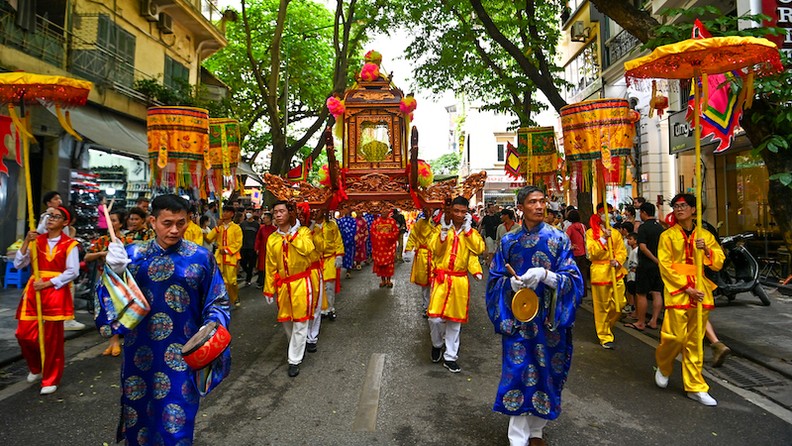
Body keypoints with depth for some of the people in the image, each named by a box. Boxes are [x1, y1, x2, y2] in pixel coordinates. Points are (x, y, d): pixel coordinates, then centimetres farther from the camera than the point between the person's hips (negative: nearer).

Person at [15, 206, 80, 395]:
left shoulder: (69, 244, -5)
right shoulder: (36, 240, 8)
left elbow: (73, 272, -11)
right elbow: (18, 265, 1)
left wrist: (48, 283, -16)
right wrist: (26, 242, -8)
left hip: (56, 292, -4)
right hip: (34, 290, 4)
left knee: (52, 338, 3)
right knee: (24, 334, 4)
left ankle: (51, 380, 17)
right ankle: (36, 369, 33)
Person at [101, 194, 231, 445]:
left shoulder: (201, 257, -4)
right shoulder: (133, 254, 0)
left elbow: (217, 302, 0)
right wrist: (114, 272, -21)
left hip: (182, 352, -2)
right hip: (140, 350, 2)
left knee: (176, 422, 5)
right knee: (139, 412, 17)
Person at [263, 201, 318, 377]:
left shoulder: (303, 232, -5)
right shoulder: (272, 239, 4)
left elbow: (306, 249, -26)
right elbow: (271, 267, 7)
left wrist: (291, 234, -18)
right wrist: (269, 289, 7)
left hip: (301, 283, -4)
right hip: (283, 285, 4)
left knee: (300, 322, -1)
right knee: (286, 321, 16)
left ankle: (295, 360, 10)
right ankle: (297, 347, 41)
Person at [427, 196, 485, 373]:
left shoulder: (471, 232, 5)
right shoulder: (442, 229, 4)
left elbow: (479, 249, -14)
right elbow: (435, 250, -10)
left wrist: (467, 229, -15)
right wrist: (444, 230, -19)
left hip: (460, 281, 1)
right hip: (442, 278, -1)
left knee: (455, 320, 9)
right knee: (435, 317, -10)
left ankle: (450, 357, 22)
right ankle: (437, 345, 21)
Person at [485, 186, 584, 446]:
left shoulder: (558, 239, 0)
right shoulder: (509, 241, 3)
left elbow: (573, 278, -5)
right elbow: (495, 278, 6)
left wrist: (544, 274, -22)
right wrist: (511, 283, -16)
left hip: (549, 318, 0)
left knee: (544, 371, 8)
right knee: (518, 372, -2)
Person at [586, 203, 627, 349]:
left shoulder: (615, 232, 12)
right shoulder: (591, 232, -1)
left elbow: (622, 251, 6)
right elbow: (592, 252, -11)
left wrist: (617, 261, -13)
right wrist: (603, 238, -18)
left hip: (616, 272, 4)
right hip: (600, 273, -4)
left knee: (619, 304, 5)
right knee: (602, 307, 1)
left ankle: (608, 327, 30)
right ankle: (605, 337, 13)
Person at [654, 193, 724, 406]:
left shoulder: (705, 235, 11)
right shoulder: (668, 236, 1)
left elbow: (718, 263, 9)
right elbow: (665, 267, -4)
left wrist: (706, 250, -10)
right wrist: (686, 288, -11)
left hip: (701, 293, 3)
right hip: (677, 293, -3)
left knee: (694, 342, 7)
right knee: (676, 337, -8)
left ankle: (695, 387, 16)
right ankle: (663, 367, 22)